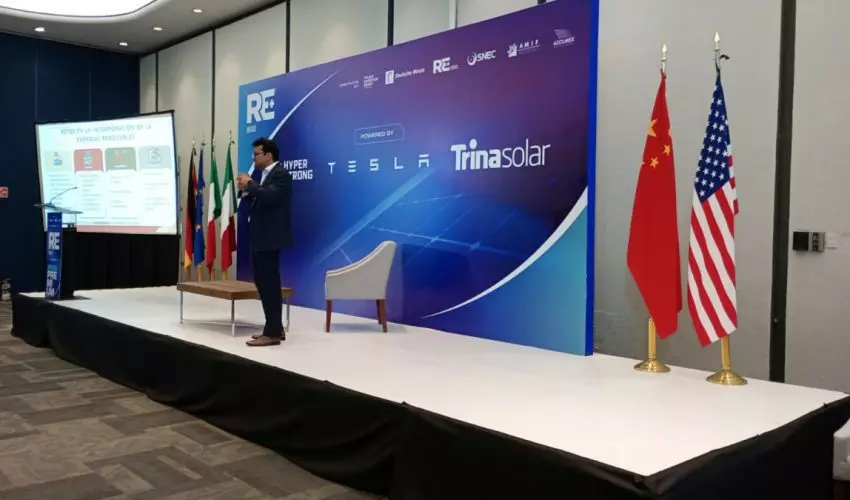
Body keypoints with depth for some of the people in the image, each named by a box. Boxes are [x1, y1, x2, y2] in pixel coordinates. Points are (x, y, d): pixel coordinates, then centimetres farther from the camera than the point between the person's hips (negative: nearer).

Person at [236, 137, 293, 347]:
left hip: (270, 237, -10)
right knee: (264, 282, 13)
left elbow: (269, 196, -28)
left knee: (270, 283, -8)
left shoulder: (281, 174, -12)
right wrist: (245, 189, -1)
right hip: (259, 236, 10)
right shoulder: (262, 175, 17)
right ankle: (276, 328, 21)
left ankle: (272, 333, -4)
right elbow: (253, 200, 18)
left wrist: (250, 184, -15)